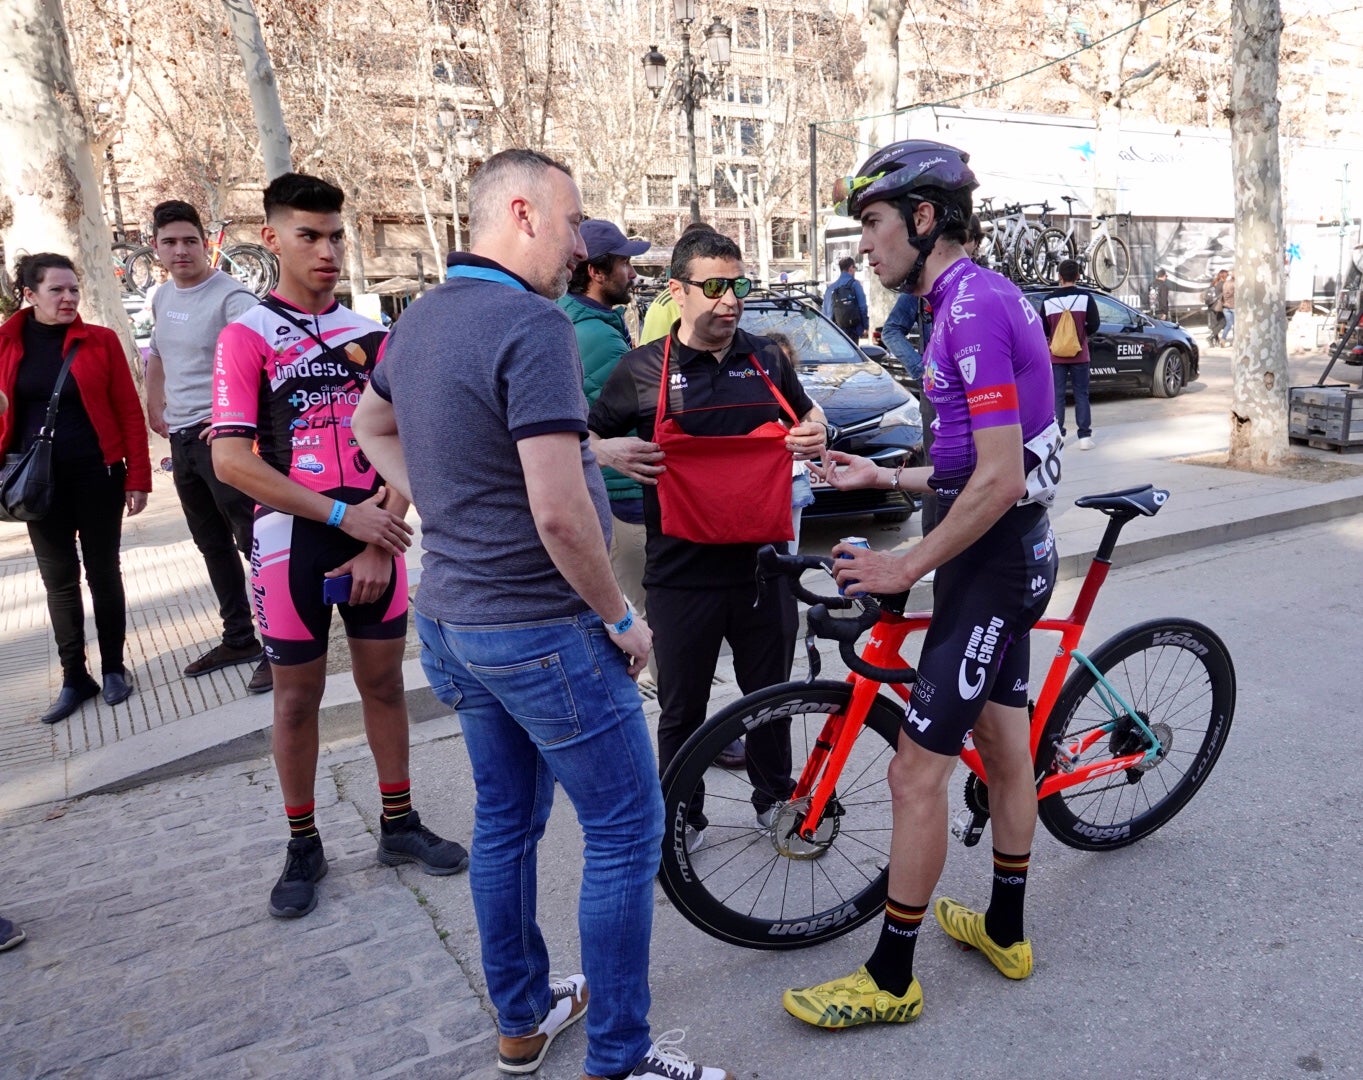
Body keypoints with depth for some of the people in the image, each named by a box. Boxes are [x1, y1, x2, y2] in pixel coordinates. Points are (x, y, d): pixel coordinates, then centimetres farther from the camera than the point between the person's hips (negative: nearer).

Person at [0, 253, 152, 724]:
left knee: (103, 573, 9)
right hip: (40, 482, 2)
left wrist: (137, 478, -7)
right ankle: (74, 678, 21)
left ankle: (113, 668, 23)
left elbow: (129, 412, -4)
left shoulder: (101, 340, -3)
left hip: (97, 475, -2)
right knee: (58, 580, 9)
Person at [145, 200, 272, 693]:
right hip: (181, 439, 9)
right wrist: (154, 407, 22)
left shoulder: (231, 297, -15)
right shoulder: (162, 297, 12)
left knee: (254, 542, -5)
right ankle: (238, 639, 28)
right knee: (212, 545, 15)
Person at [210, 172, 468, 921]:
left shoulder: (371, 336, 5)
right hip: (293, 541, -3)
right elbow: (232, 462, -14)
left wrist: (380, 540, -8)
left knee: (383, 680, 11)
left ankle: (398, 824, 27)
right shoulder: (246, 337, -6)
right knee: (298, 697, 8)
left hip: (374, 536, 3)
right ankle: (303, 847, 24)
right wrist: (342, 514, -17)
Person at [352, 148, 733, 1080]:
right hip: (543, 631, -9)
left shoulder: (422, 317, 8)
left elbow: (372, 426, 25)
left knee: (505, 820, 20)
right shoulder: (532, 324, -21)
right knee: (625, 832, 5)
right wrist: (620, 617, -13)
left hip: (454, 620, 9)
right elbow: (560, 513, -28)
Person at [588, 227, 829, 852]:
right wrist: (613, 453, -17)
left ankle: (775, 798, 39)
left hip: (762, 562, 3)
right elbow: (585, 439, 5)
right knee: (682, 710, 10)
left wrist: (816, 434, -1)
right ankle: (682, 820, 30)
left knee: (770, 694, 18)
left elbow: (806, 414, 23)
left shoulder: (766, 359, 7)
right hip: (683, 571, -3)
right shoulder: (642, 370, -3)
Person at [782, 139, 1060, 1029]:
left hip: (992, 562, -11)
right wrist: (882, 477, 15)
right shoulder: (979, 297, 13)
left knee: (916, 774, -3)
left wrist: (904, 567, -18)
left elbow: (998, 479, -25)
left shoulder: (973, 307, -19)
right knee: (1003, 748, 19)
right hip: (1012, 554, 11)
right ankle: (1005, 932, 37)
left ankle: (891, 980, 12)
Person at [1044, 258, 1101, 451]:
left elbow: (1043, 329, 2)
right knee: (1081, 395, 6)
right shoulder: (1085, 297, -6)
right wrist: (1084, 334, 14)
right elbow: (1094, 324, -6)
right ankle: (1085, 436, 4)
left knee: (1057, 396, 5)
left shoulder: (1048, 300, -4)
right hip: (1079, 355, 0)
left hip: (1056, 355, 0)